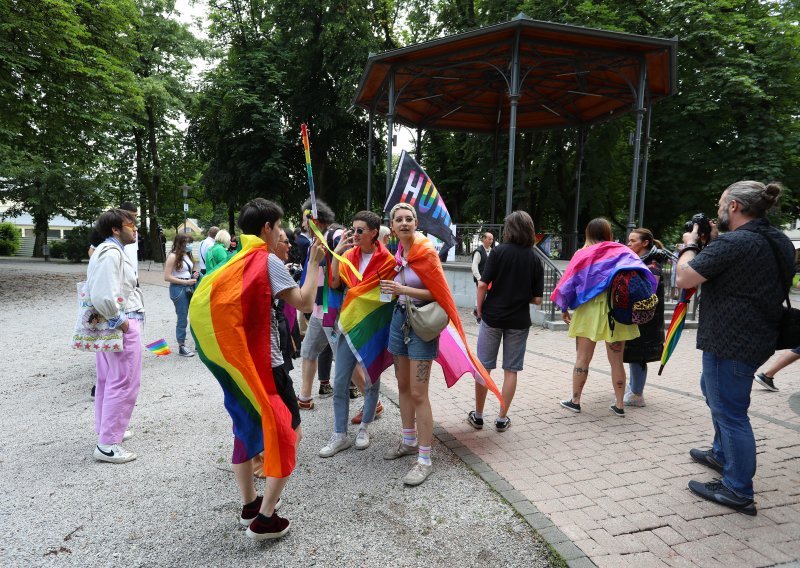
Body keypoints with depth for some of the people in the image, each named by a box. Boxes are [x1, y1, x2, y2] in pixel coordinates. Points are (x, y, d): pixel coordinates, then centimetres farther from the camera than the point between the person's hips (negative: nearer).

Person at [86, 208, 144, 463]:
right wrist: (120, 321, -17)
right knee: (123, 384, -3)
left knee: (108, 380, 20)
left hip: (108, 325, 11)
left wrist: (115, 319, 17)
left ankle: (107, 430, 35)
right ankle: (107, 444, 4)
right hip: (123, 326, -11)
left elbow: (98, 291, 20)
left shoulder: (104, 251, 16)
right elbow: (103, 296, -29)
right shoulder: (111, 253, -18)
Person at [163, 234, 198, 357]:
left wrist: (194, 275, 3)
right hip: (178, 289, -7)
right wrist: (186, 281, -17)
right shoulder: (173, 256, -10)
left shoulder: (187, 254, 10)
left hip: (189, 288, 7)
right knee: (182, 319, 1)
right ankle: (181, 347, 13)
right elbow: (167, 277, -14)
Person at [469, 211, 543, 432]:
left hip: (492, 317, -1)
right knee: (511, 370, 11)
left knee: (483, 367, 10)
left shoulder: (499, 251, -8)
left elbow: (482, 284, -14)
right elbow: (537, 299, -3)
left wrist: (480, 310, 0)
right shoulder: (535, 259, -1)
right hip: (519, 321, 2)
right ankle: (502, 418, 17)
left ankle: (478, 416, 20)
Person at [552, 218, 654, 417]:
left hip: (589, 310, -2)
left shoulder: (584, 254, 2)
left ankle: (575, 400, 14)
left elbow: (568, 283, 0)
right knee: (616, 360, 11)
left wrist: (564, 308, 9)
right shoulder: (624, 252, 8)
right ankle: (619, 404, 18)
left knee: (583, 358, 6)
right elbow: (643, 278, 1)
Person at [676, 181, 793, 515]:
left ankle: (738, 492, 9)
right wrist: (713, 243, 10)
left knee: (729, 411, -1)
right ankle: (722, 454, 43)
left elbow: (684, 278, -18)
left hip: (730, 343, -10)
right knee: (713, 390, 27)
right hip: (757, 339, 10)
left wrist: (691, 245, -1)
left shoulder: (732, 242, -21)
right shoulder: (779, 242, 9)